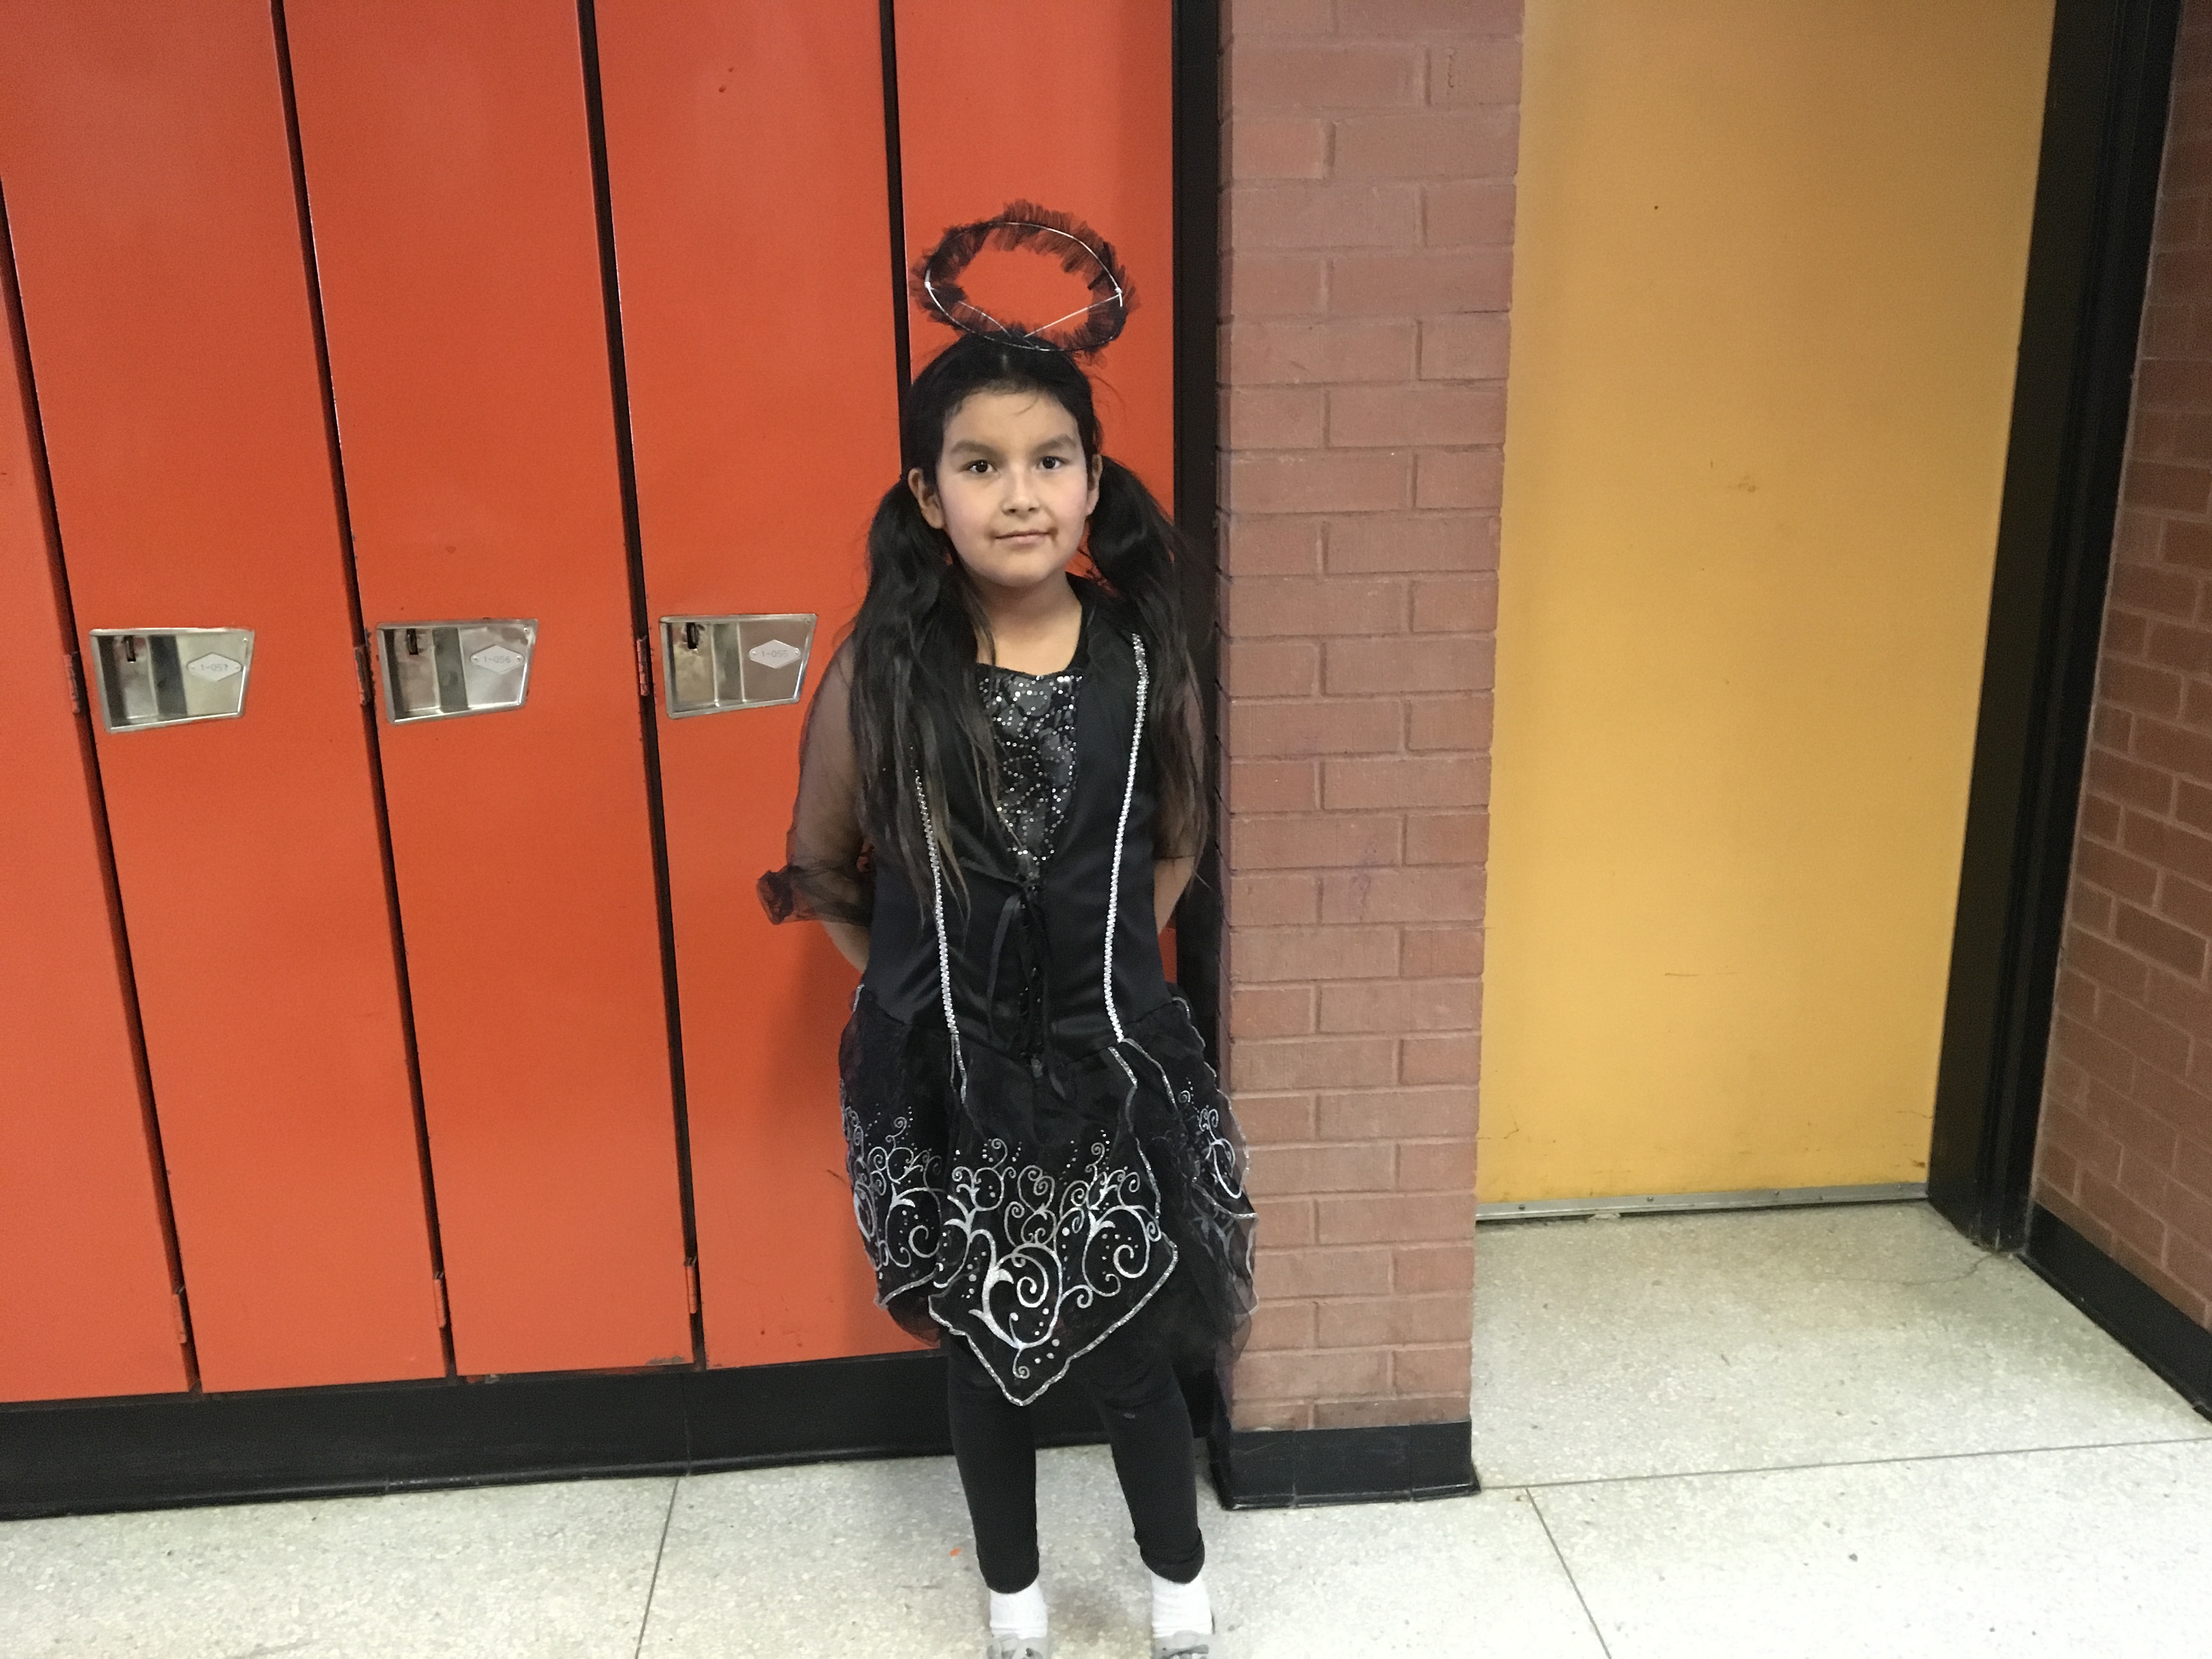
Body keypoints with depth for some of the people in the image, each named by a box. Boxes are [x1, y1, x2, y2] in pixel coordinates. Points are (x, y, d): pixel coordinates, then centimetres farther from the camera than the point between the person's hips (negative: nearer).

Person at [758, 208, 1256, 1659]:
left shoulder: (1143, 656, -8)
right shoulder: (881, 671, -12)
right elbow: (820, 869, 2)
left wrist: (1109, 964, 5)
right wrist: (900, 977, 2)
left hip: (1112, 1065, 1)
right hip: (946, 1078, 0)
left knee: (1129, 1356, 13)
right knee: (986, 1351, 18)